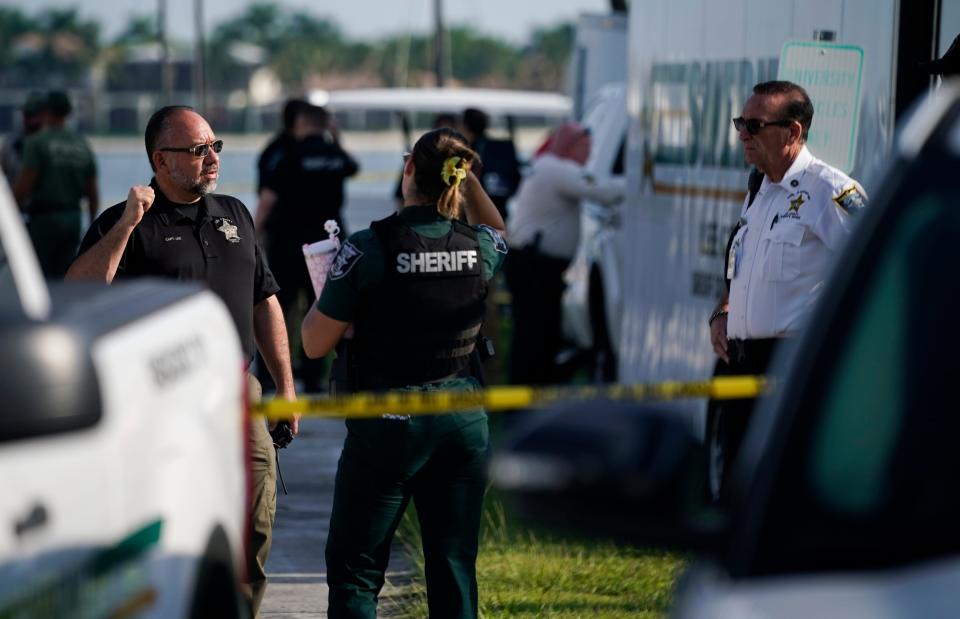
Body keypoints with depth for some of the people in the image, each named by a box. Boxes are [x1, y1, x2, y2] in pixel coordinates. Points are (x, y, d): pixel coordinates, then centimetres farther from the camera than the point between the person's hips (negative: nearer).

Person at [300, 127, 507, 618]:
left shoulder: (369, 248, -14)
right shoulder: (480, 248, -2)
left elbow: (315, 344, -8)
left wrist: (322, 296, 10)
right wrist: (469, 179, 16)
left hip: (389, 426, -4)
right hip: (465, 423, 4)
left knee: (354, 570, 4)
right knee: (454, 568, 10)